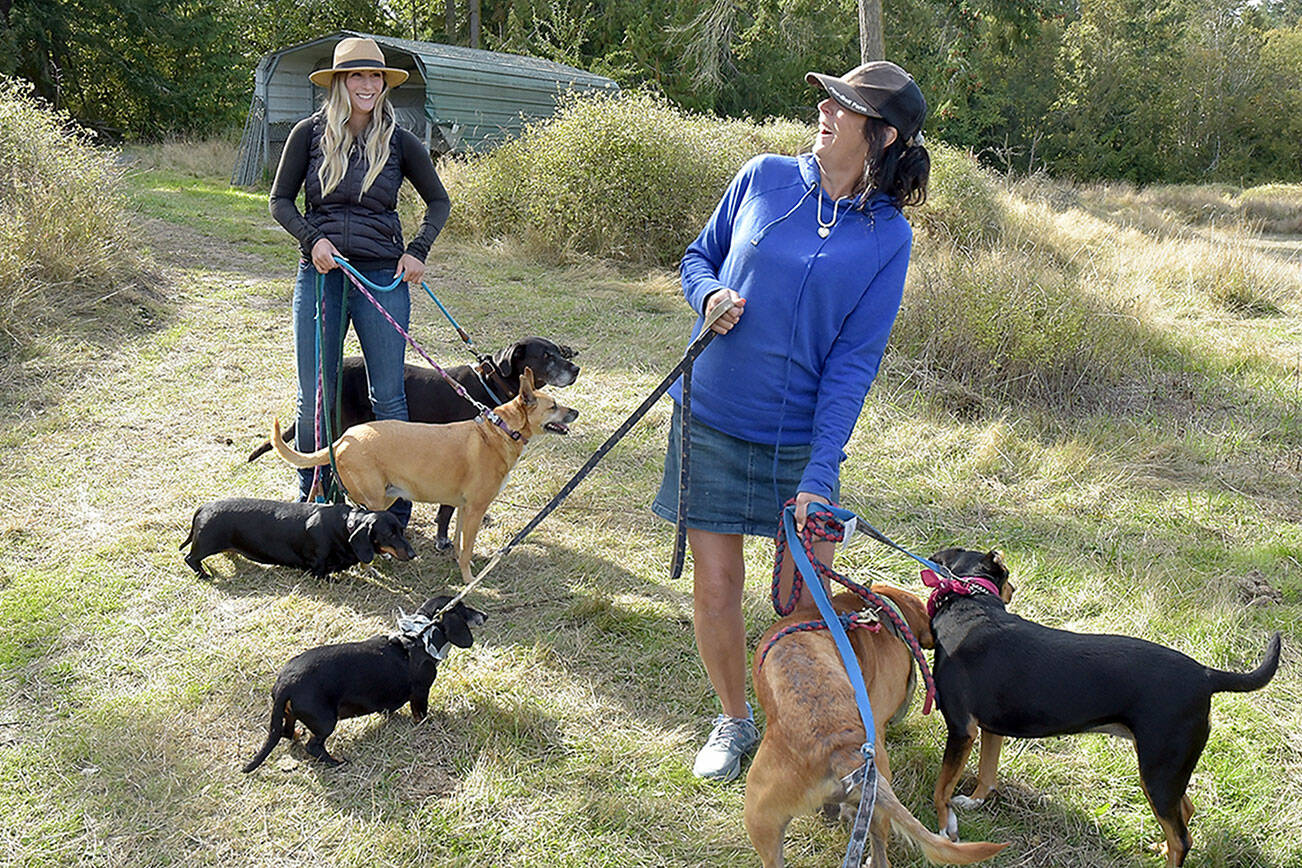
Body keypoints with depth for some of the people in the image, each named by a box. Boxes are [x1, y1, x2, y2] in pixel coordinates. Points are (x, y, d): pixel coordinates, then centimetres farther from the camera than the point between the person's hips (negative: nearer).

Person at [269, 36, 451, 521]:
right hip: (321, 273, 0)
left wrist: (418, 250, -2)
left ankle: (397, 509, 13)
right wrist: (313, 239, -10)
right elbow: (280, 201, 7)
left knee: (388, 398, 1)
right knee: (314, 401, 4)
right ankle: (310, 501, 22)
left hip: (383, 279, 0)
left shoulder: (399, 142, 3)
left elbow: (439, 201, 13)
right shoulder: (310, 134, 2)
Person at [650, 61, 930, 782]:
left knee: (806, 599, 2)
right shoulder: (764, 178, 0)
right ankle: (734, 721, 31)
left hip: (802, 437, -1)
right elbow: (698, 256, 14)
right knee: (715, 588, 6)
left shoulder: (888, 236, -3)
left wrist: (819, 471, -15)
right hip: (711, 422, 1)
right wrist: (709, 295, -11)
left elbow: (854, 361, -8)